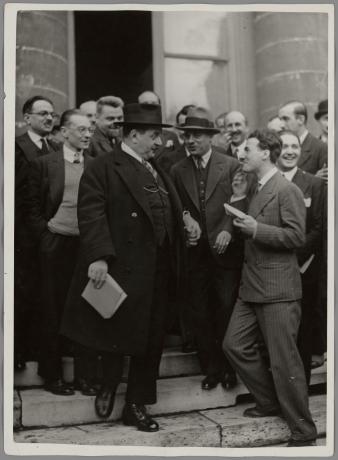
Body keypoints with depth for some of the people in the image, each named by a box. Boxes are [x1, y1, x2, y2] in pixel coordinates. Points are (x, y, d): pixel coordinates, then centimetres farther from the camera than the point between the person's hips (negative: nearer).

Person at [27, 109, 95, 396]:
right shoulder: (44, 164, 0)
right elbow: (33, 208, 2)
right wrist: (46, 235, -7)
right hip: (56, 246, -2)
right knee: (53, 313, 6)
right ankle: (52, 375, 19)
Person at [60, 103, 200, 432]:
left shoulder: (156, 171, 17)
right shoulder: (103, 168, -7)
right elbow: (91, 215, -17)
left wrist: (187, 227, 8)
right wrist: (98, 257, -25)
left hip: (158, 272, 8)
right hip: (124, 269, -8)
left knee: (151, 341, 13)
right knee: (119, 334, 1)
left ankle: (136, 407, 28)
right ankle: (109, 386, 32)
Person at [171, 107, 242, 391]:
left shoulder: (231, 166, 0)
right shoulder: (178, 171, 7)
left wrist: (227, 230, -17)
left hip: (224, 250, -2)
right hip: (194, 251, 3)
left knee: (226, 310, 2)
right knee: (200, 314, 8)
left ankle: (228, 368, 20)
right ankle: (211, 368, 22)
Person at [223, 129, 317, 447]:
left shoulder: (287, 190, -11)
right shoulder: (256, 190, 16)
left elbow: (297, 236, -17)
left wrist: (257, 229, -21)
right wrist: (244, 226, 9)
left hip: (278, 288, -9)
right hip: (252, 286, 9)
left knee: (283, 360, -3)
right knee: (235, 345, 12)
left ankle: (303, 432, 12)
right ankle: (269, 402, 32)